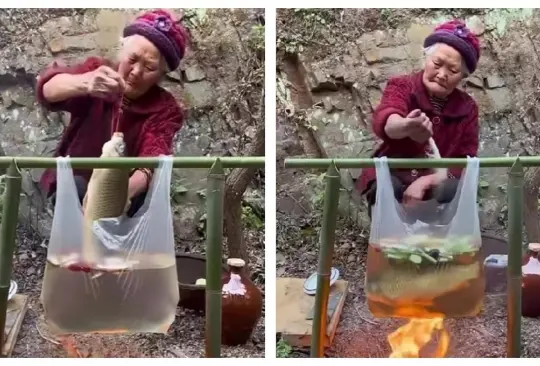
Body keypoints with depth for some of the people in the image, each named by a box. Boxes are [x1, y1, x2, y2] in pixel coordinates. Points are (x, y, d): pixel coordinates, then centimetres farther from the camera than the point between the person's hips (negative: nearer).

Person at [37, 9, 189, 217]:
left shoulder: (165, 109, -13)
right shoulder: (97, 71, -12)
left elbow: (154, 156, -33)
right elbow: (48, 88, -32)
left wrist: (127, 190, -57)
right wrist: (84, 83, -57)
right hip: (72, 185, 0)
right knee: (75, 188, -33)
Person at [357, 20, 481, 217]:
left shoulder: (467, 108, -1)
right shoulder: (402, 87, -10)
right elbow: (384, 119, -34)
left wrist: (427, 180, -26)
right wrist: (405, 126, -61)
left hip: (437, 182, 2)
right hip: (392, 176, -2)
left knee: (453, 190, -31)